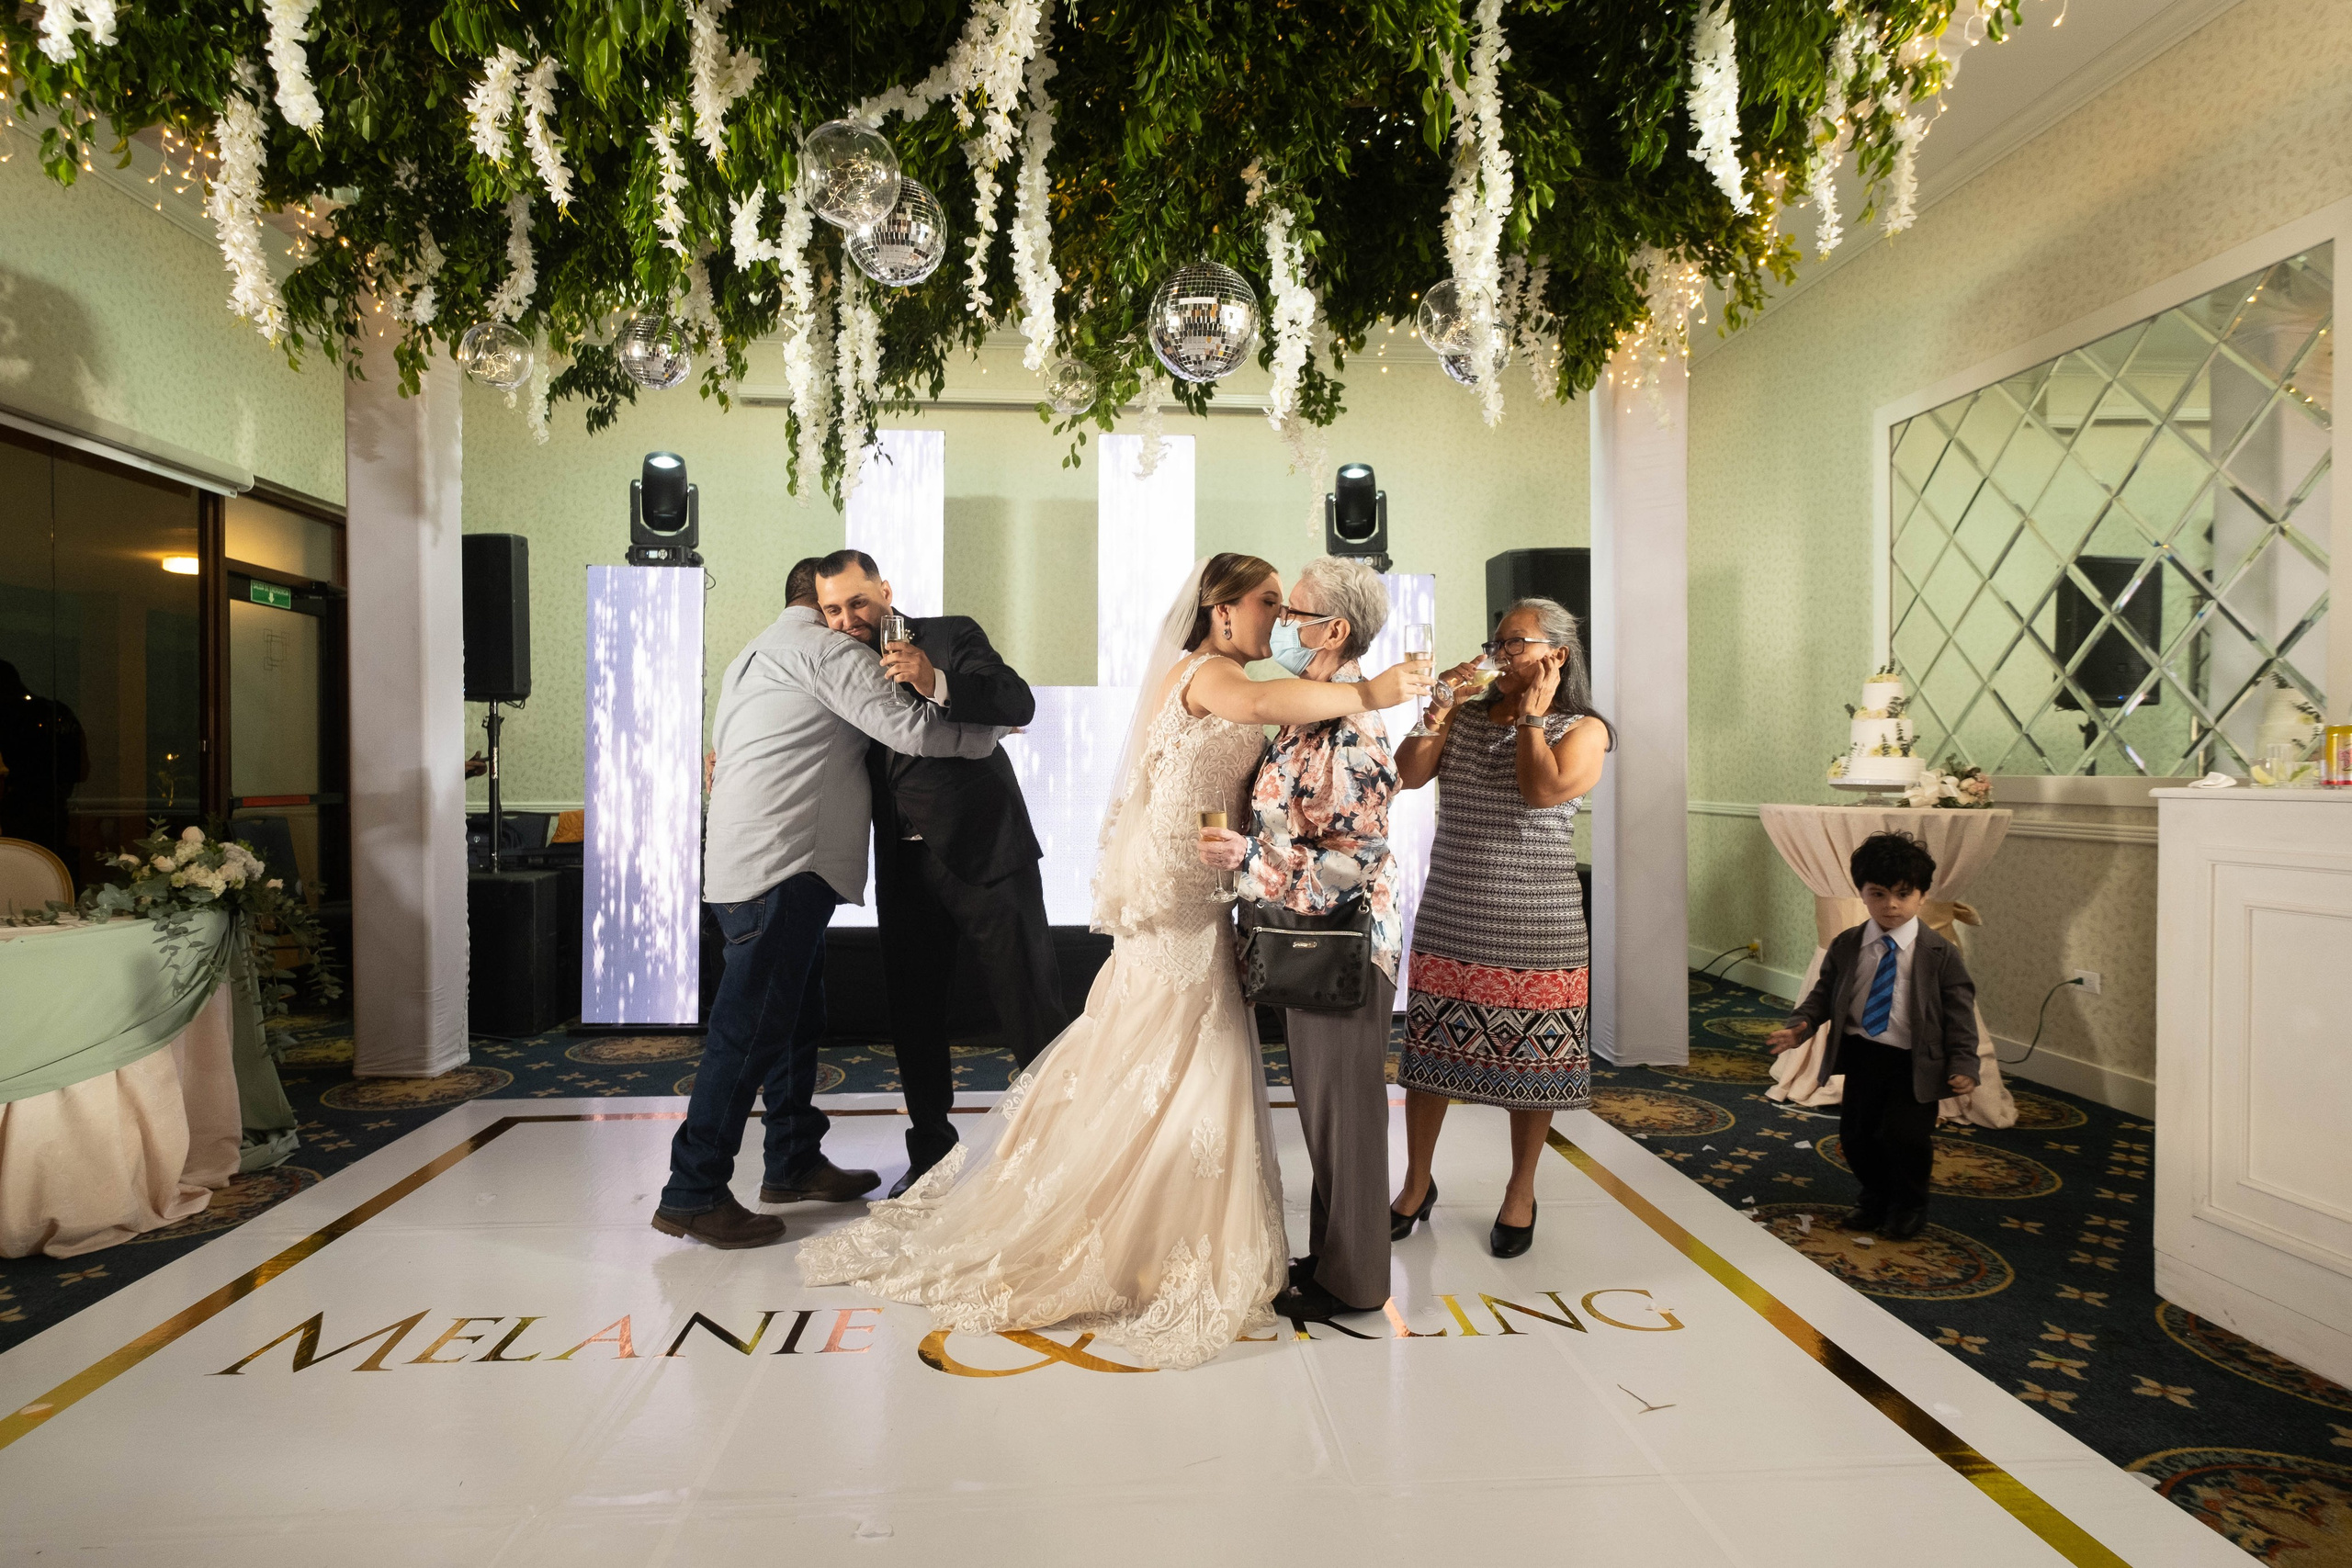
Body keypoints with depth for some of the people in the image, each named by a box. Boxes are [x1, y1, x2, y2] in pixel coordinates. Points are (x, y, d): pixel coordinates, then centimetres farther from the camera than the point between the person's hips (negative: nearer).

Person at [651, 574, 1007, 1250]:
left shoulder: (751, 656, 26)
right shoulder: (827, 650, -6)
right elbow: (912, 729, -13)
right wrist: (989, 733, 0)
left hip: (745, 860, 11)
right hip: (781, 866, -11)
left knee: (789, 1015, 16)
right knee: (750, 1027, -8)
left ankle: (794, 1161, 26)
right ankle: (692, 1194, -2)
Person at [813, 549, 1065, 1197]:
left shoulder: (952, 636, -5)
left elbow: (1019, 703, -19)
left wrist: (938, 683, -33)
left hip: (986, 855, -5)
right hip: (905, 869, 5)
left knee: (1032, 1008, 0)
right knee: (912, 1015, 11)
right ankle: (930, 1157, 27)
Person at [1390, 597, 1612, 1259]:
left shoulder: (1582, 729, -1)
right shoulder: (1466, 717, 10)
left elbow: (1543, 789, -20)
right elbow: (1407, 774, -2)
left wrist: (1530, 713, -9)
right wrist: (1441, 707, -8)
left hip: (1535, 930, -3)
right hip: (1448, 921, 3)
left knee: (1530, 1060, 7)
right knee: (1428, 1053, 8)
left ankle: (1521, 1192, 27)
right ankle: (1417, 1183, 26)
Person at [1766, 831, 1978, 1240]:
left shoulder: (1941, 955, -7)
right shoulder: (1845, 947, 1)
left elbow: (1960, 1014, -5)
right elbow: (1824, 993, 7)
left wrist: (1963, 1064, -14)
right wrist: (1800, 1026, -9)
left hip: (1915, 1062, -3)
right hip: (1861, 1054, 3)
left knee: (1905, 1135, -10)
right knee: (1855, 1133, 7)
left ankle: (1908, 1206, 20)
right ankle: (1876, 1196, 36)